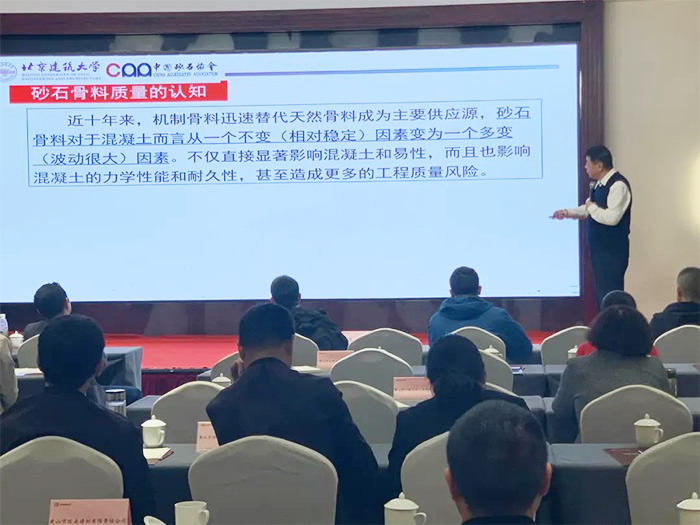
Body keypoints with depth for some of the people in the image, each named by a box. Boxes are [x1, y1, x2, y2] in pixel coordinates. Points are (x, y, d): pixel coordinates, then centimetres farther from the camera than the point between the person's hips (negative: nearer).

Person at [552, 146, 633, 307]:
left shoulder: (618, 185, -18)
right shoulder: (600, 184, 13)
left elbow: (612, 217, -28)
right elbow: (588, 210, 24)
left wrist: (592, 208, -13)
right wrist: (567, 212, 11)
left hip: (612, 252, -10)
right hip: (599, 249, 10)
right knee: (601, 295, 15)